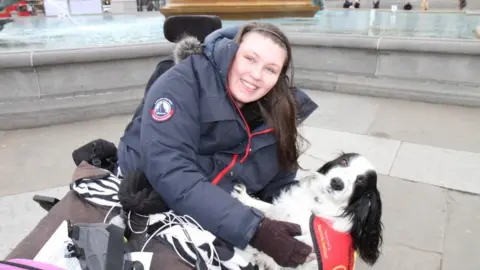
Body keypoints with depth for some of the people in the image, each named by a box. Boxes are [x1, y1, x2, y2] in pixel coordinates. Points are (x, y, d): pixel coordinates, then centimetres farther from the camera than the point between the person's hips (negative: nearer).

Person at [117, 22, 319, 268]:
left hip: (226, 229, 4)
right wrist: (251, 229, -34)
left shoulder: (280, 112, -5)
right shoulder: (183, 84, -20)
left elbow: (281, 185, 2)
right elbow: (170, 175, -30)